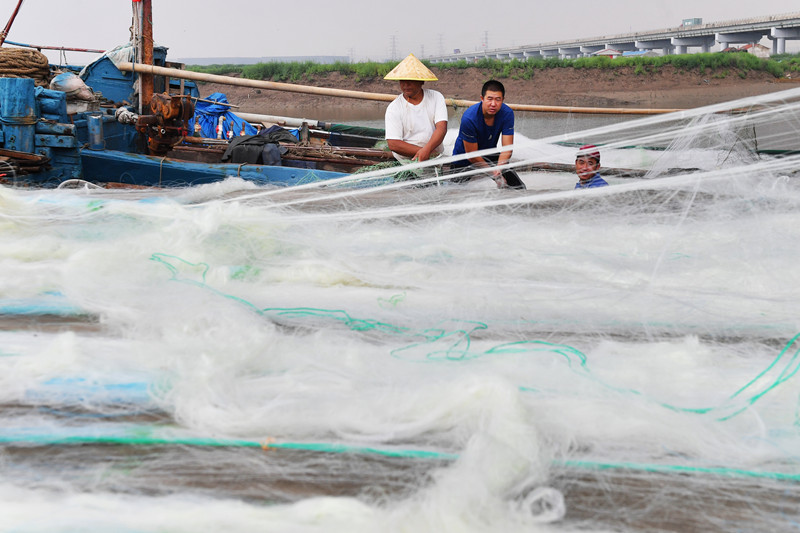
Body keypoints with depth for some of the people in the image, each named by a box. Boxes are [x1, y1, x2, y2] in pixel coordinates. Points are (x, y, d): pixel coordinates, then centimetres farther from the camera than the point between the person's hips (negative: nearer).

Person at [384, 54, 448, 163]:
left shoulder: (436, 97, 6)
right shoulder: (393, 108, 0)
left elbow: (441, 128, -6)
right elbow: (393, 144, -8)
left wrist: (427, 149, -24)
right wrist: (421, 151, -17)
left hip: (436, 157, 2)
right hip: (405, 161, -2)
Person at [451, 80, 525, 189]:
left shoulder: (507, 113, -16)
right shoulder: (469, 118, -29)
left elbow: (507, 148, -17)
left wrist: (498, 169, -37)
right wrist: (494, 173, -25)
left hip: (490, 156, 3)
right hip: (464, 162, -3)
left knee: (519, 188, -11)